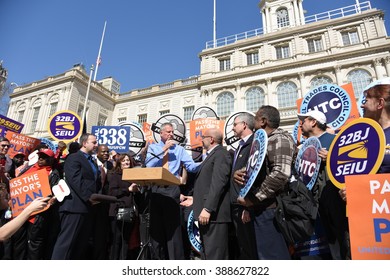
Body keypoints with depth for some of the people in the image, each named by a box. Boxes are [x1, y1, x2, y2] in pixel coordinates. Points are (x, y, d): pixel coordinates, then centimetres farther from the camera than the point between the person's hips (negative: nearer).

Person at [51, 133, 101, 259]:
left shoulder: (93, 162, 22)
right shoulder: (73, 158, -4)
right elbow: (75, 180, -16)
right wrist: (89, 196, -19)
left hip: (88, 207, 8)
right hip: (75, 206, -8)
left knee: (82, 244, 10)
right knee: (66, 241, -6)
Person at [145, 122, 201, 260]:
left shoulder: (179, 149, 10)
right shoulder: (153, 147, 11)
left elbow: (191, 166, 0)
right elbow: (149, 164, -6)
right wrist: (164, 149, -6)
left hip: (172, 189, -1)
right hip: (155, 188, 2)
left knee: (173, 226, -3)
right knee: (156, 226, 11)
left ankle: (176, 259, 7)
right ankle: (159, 257, 27)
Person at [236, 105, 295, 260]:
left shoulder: (279, 139, -11)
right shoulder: (265, 140, 19)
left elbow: (281, 173, -27)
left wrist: (253, 198, -19)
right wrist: (238, 173, 0)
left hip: (269, 208, -10)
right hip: (264, 207, 10)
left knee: (271, 255, -3)